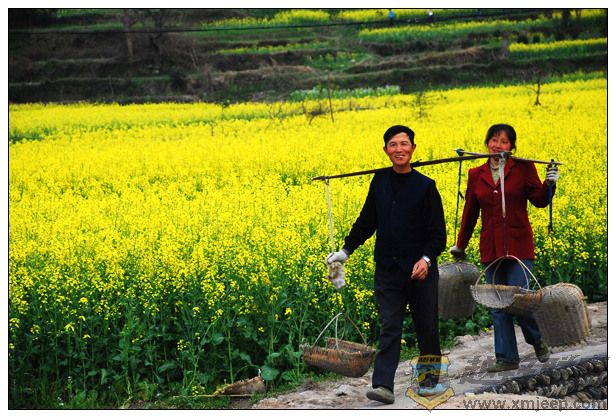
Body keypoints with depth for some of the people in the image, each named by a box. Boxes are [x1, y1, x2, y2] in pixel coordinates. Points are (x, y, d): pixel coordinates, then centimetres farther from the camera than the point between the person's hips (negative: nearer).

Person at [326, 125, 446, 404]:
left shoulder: (425, 186, -6)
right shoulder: (380, 181, 4)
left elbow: (437, 232, -8)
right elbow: (367, 221, 14)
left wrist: (427, 259, -23)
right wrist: (346, 250, 8)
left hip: (420, 270, -2)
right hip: (387, 269, 2)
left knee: (426, 326, 10)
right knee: (389, 328, -3)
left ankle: (430, 378, 28)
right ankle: (383, 385, -8)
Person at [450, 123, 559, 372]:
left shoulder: (523, 168, -1)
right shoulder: (476, 175, 8)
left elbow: (539, 201, -1)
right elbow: (470, 212, 16)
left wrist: (549, 183, -20)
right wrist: (460, 246, 22)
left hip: (518, 246, -3)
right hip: (491, 248, 4)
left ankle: (539, 340, 21)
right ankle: (506, 358, 15)